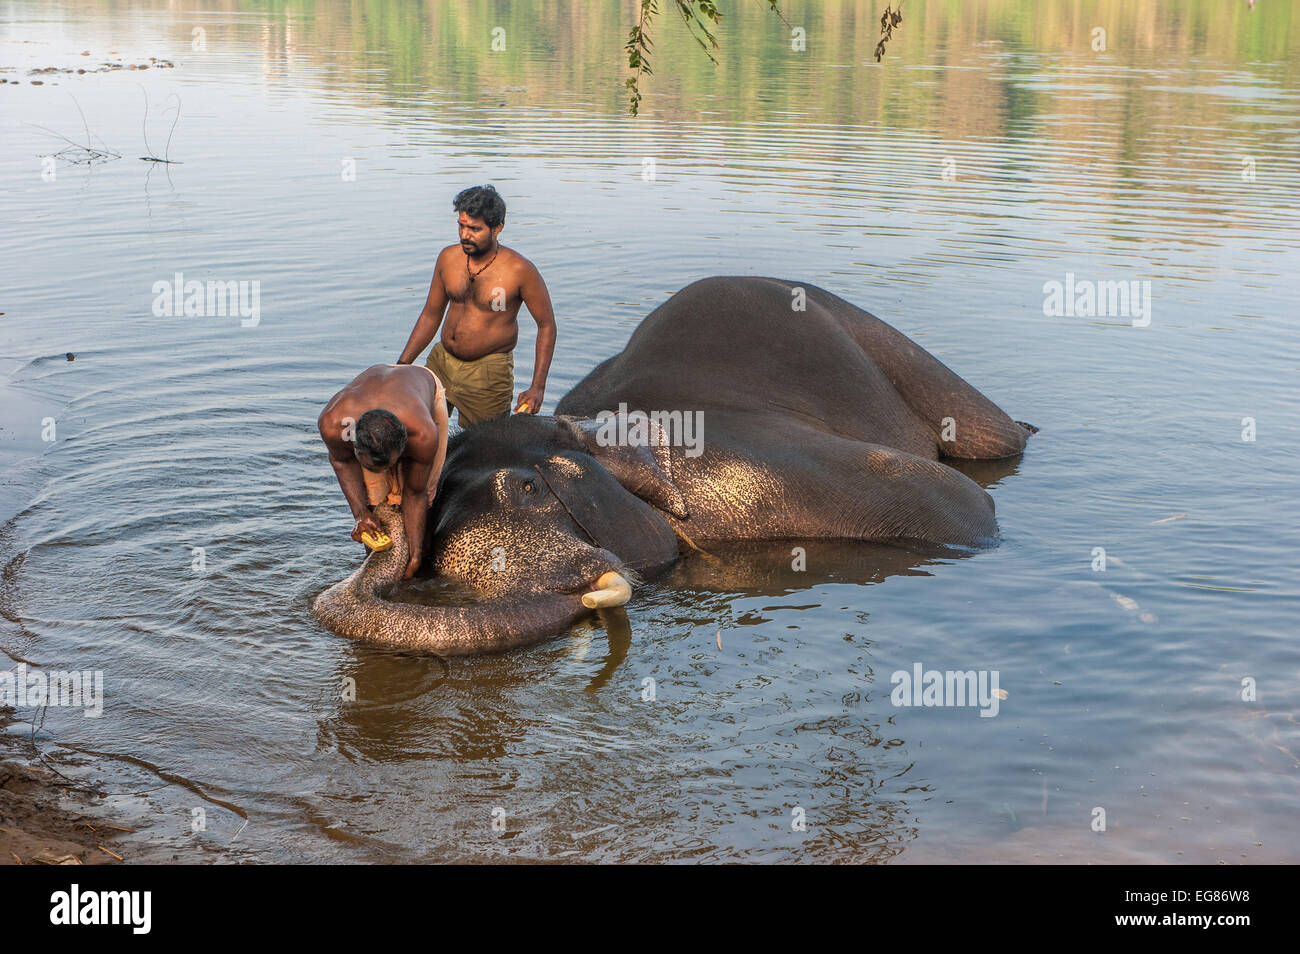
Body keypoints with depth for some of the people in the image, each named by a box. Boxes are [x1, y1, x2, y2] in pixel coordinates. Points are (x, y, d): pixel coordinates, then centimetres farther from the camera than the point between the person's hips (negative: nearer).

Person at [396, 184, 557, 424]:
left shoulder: (520, 270, -14)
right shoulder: (448, 258, 1)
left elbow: (547, 325, -7)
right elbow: (431, 315, 12)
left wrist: (537, 388, -13)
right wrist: (402, 364, 7)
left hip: (490, 371, -5)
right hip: (441, 360, 5)